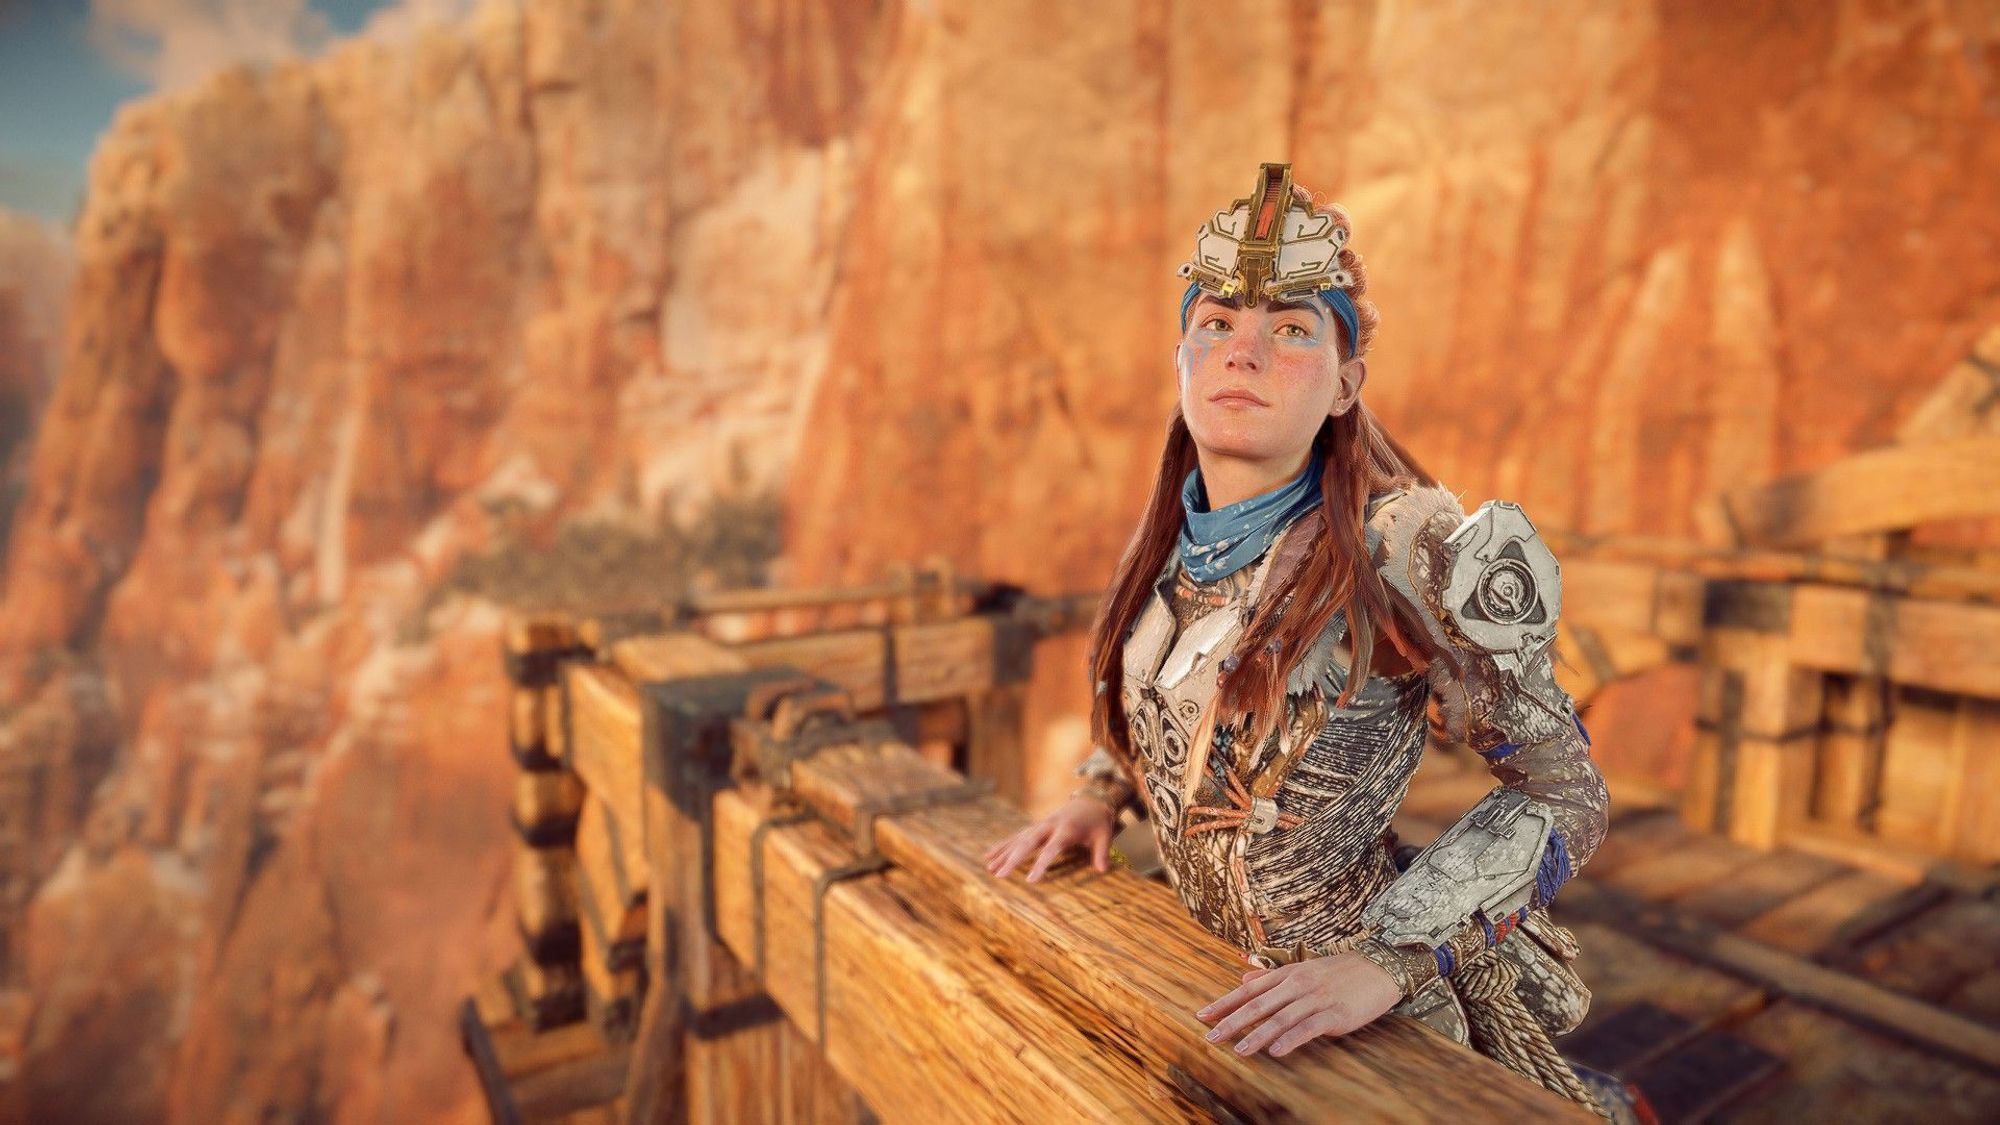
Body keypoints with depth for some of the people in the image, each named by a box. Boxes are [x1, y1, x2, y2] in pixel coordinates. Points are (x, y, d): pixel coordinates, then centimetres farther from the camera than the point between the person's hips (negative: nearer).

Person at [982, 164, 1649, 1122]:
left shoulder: (1409, 548, -23)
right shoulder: (1175, 540, -6)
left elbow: (1567, 792, -18)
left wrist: (1387, 957, -28)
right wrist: (1100, 791, 1)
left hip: (1372, 1010, -6)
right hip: (1217, 973, 6)